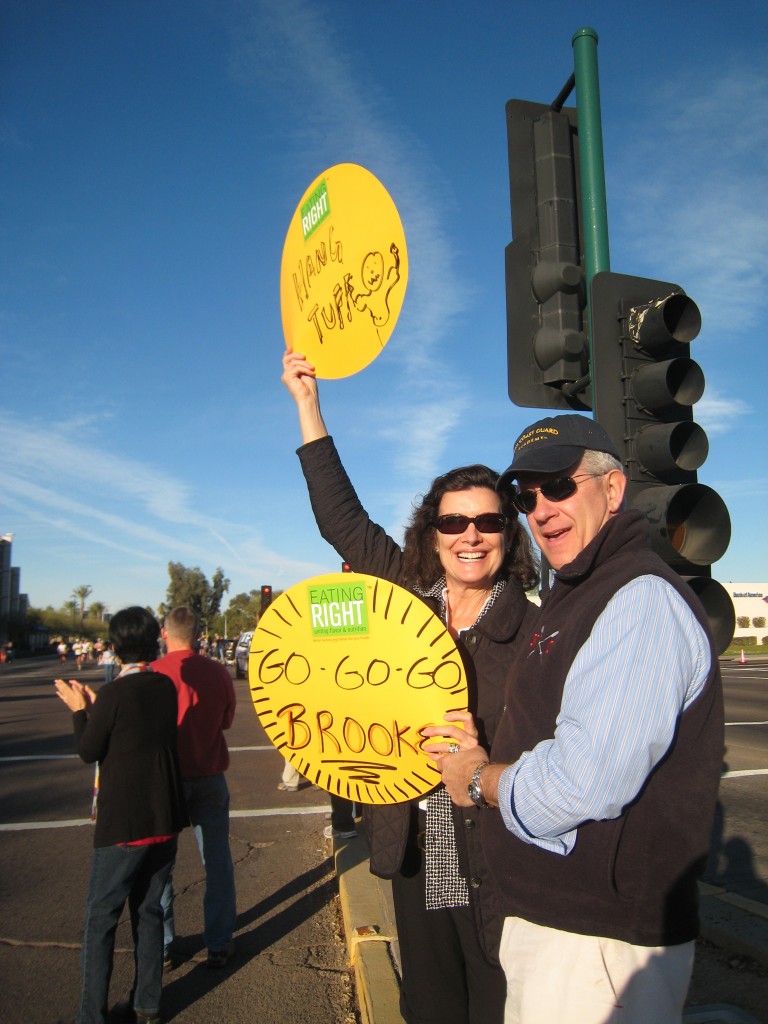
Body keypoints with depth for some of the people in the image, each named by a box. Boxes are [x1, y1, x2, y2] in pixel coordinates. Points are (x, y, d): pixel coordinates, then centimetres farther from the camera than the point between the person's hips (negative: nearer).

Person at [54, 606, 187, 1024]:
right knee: (149, 911, 18)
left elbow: (89, 751, -7)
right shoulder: (166, 686, 0)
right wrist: (94, 706, 16)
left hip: (122, 825, -6)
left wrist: (79, 710, 6)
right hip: (164, 820, 6)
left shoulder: (113, 693, -18)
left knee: (101, 920, 9)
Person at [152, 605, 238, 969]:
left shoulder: (151, 674, -15)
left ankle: (161, 946, 23)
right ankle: (219, 944, 21)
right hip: (209, 776, 2)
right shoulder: (217, 672, -7)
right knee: (217, 861, 13)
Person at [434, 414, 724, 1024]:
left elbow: (582, 783, -29)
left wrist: (480, 780, -11)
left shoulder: (643, 598, -21)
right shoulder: (573, 599, 12)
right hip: (547, 914, 9)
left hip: (600, 942, -9)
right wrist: (482, 753, 3)